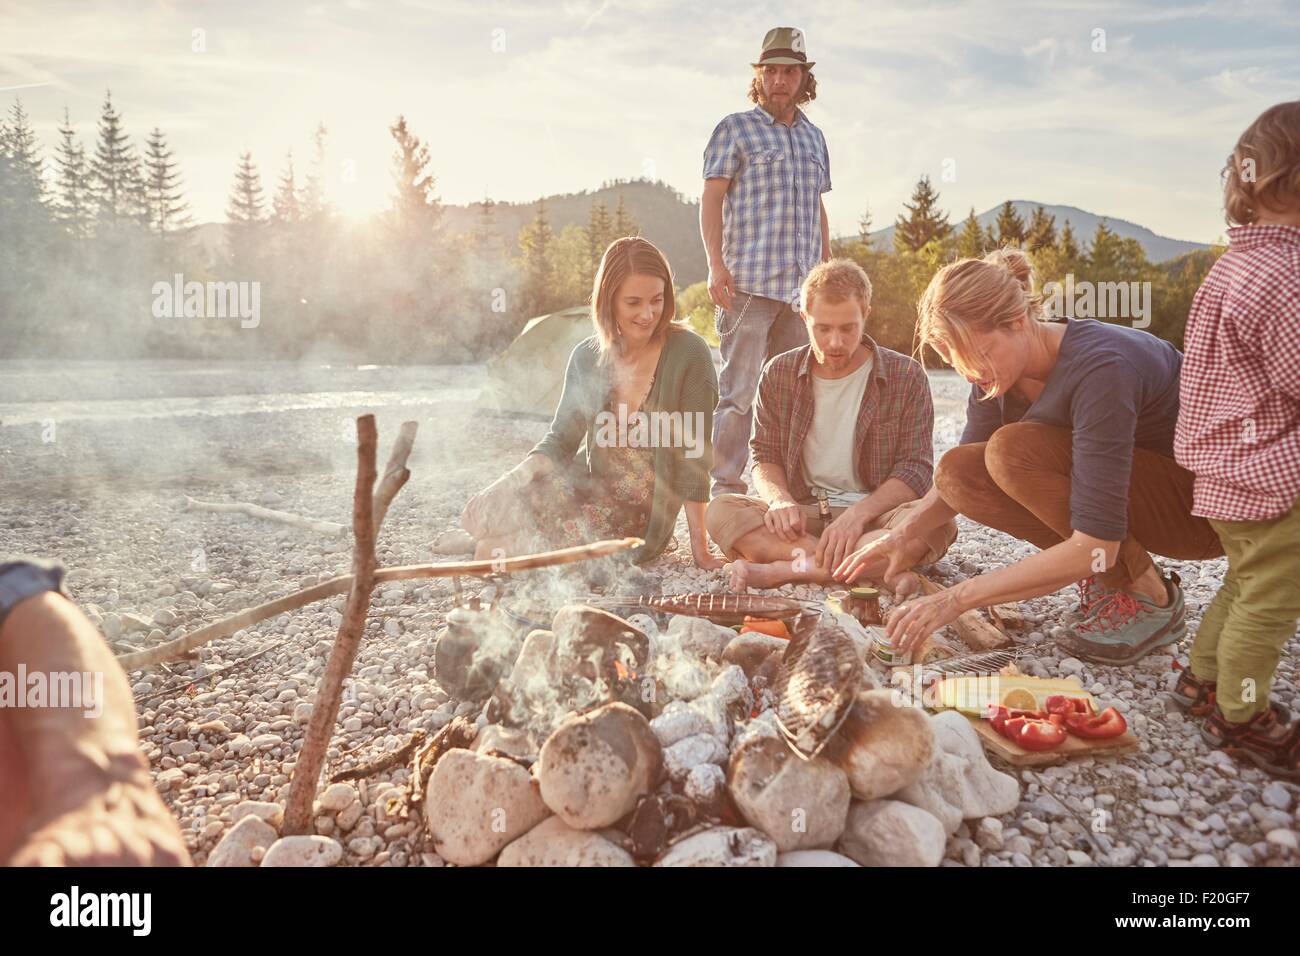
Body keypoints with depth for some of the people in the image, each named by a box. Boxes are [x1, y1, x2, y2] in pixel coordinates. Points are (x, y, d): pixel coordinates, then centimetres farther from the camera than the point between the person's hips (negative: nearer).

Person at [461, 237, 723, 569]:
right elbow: (561, 440, 2)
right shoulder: (587, 356, -2)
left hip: (640, 518, -4)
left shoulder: (688, 353, -17)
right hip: (588, 488, 4)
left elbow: (694, 455, -16)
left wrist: (699, 544, -16)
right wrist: (513, 479, -17)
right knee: (482, 512, -20)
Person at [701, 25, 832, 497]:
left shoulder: (814, 136, 21)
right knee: (738, 390, -8)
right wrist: (716, 263, -14)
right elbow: (711, 198, -2)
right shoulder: (736, 128, 5)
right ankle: (726, 485, -3)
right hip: (748, 281, -6)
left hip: (802, 286, 6)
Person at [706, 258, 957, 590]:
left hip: (876, 514, -1)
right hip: (801, 517, 2)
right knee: (720, 511, -25)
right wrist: (780, 500, -15)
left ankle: (784, 569, -31)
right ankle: (876, 568, -31)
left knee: (936, 522, -34)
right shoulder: (779, 375, 7)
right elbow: (765, 457, 9)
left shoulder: (906, 376, 0)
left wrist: (858, 514, -23)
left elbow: (915, 467, -6)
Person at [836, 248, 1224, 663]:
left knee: (1014, 449, -29)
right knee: (958, 472, -14)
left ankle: (1148, 599, -14)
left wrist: (958, 598, -36)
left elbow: (1095, 548, -36)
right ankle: (1109, 577, -1)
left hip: (1199, 503, -7)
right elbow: (961, 477, 7)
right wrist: (905, 532, -12)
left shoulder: (1099, 368, -32)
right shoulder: (999, 363, -9)